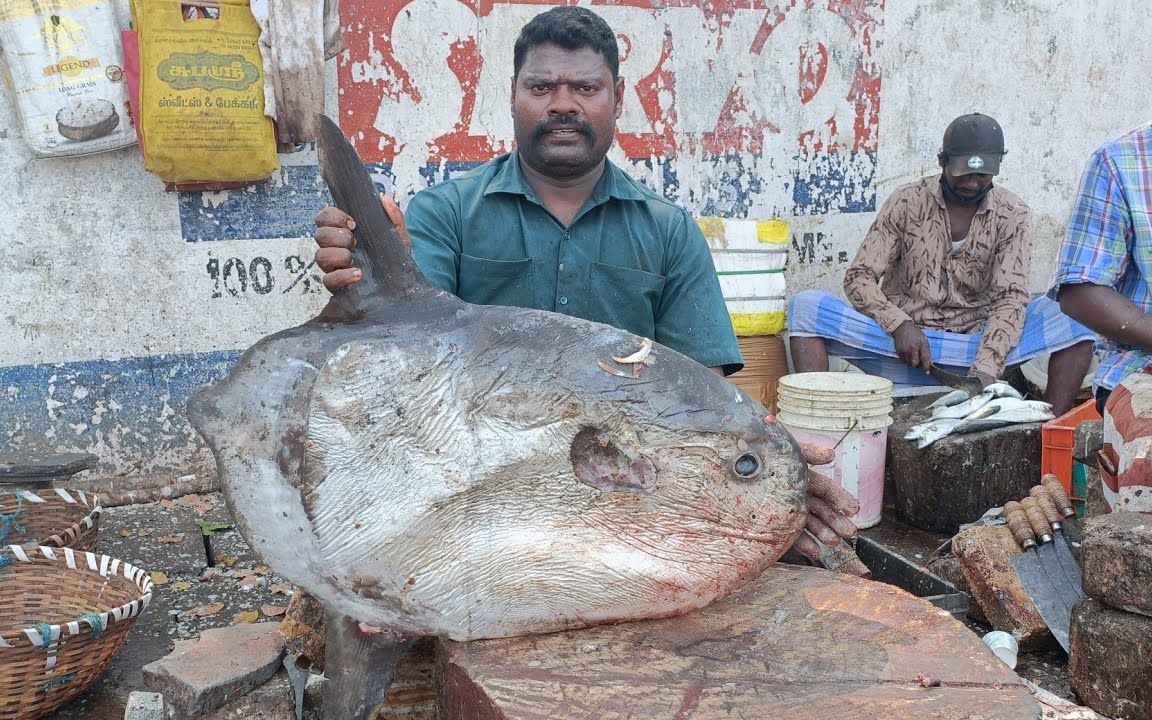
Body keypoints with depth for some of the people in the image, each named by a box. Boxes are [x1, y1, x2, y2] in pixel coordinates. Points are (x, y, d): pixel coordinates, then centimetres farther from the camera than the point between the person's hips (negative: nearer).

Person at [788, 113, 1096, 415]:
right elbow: (859, 278, -3)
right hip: (903, 341, -1)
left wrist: (985, 370, -25)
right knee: (806, 307, -23)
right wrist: (899, 323, -23)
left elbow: (1010, 298, -8)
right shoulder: (906, 202, 1)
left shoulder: (1012, 216, 3)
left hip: (973, 346, 1)